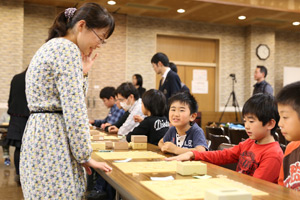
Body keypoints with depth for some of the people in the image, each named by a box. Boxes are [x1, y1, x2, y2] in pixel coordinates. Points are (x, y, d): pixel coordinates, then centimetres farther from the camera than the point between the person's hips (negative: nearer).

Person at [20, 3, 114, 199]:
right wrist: (85, 156, -11)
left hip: (39, 136, 10)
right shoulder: (68, 49, -13)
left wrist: (82, 74, 14)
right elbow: (74, 109, -19)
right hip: (53, 140, -10)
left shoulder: (52, 47, 17)